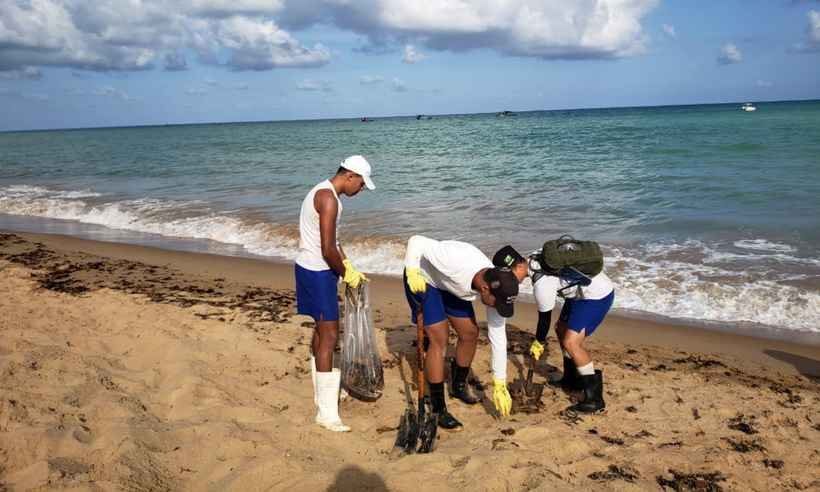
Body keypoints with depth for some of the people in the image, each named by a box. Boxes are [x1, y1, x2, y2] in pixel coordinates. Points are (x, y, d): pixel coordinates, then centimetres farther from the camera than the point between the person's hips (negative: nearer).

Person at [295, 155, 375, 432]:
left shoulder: (322, 192, 13)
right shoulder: (329, 199, -21)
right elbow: (328, 250, -24)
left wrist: (348, 266, 14)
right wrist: (346, 274, -9)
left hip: (310, 268, 11)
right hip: (318, 273, -11)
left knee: (322, 329, 20)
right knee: (329, 336, -8)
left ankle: (323, 393, 35)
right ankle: (327, 413, -4)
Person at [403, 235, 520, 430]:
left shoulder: (496, 287, -22)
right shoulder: (455, 261, -42)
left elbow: (498, 338, -14)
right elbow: (417, 241, -31)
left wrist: (499, 385, -11)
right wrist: (412, 271, -45)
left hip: (450, 284, 6)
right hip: (423, 279, -6)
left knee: (470, 333, 5)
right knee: (440, 339, -13)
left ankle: (459, 386, 32)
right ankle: (438, 409, -2)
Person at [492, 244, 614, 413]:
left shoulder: (542, 283, -28)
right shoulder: (534, 257, -3)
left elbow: (545, 318, -13)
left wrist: (539, 343, 4)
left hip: (598, 295, -11)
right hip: (583, 290, 11)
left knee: (571, 342, -17)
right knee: (561, 329, 19)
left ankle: (594, 397, -9)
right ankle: (572, 379, 33)